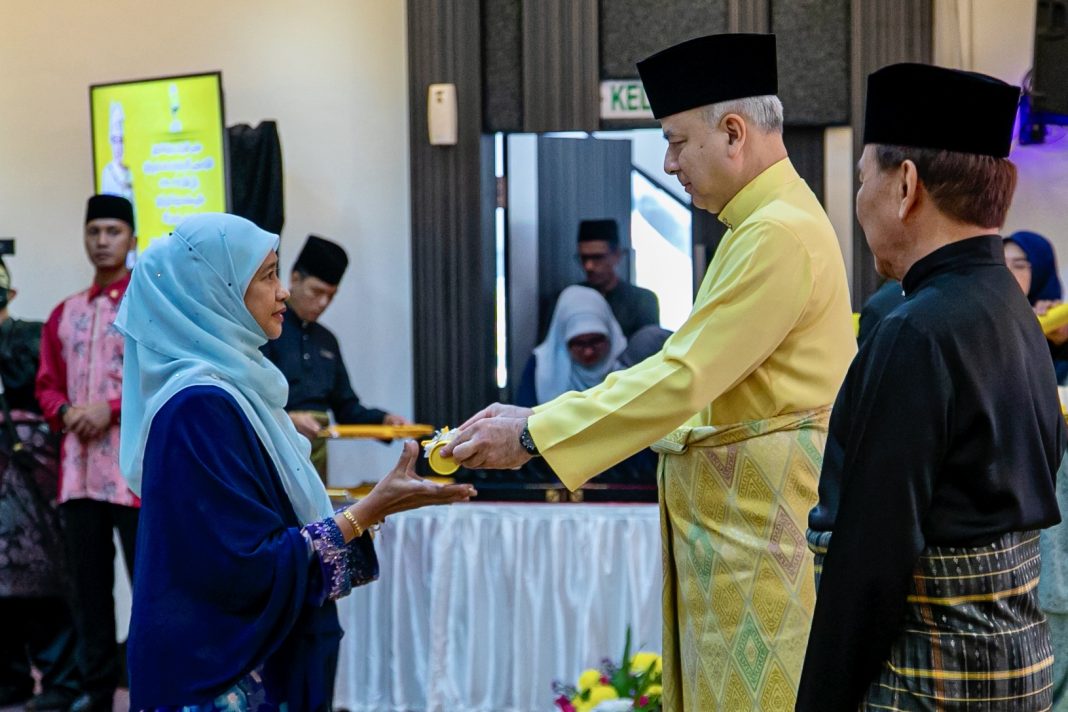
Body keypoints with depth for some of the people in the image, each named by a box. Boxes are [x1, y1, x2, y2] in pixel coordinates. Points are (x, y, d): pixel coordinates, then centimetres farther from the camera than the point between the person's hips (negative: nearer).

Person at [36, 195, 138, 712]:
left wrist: (111, 409, -15)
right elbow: (47, 384, 18)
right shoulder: (65, 314, 16)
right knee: (89, 585, 8)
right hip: (78, 468, 5)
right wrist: (65, 412, -4)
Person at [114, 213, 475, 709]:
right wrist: (368, 512, -18)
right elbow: (249, 569, -22)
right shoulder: (201, 407, -19)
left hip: (252, 666, 9)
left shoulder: (231, 386, 9)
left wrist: (370, 507, 10)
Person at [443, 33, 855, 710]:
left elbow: (682, 377, -22)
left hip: (763, 519, -10)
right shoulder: (757, 224, 15)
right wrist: (543, 419, 7)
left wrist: (532, 435, -16)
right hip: (735, 512, 10)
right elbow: (686, 369, 16)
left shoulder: (781, 234, -18)